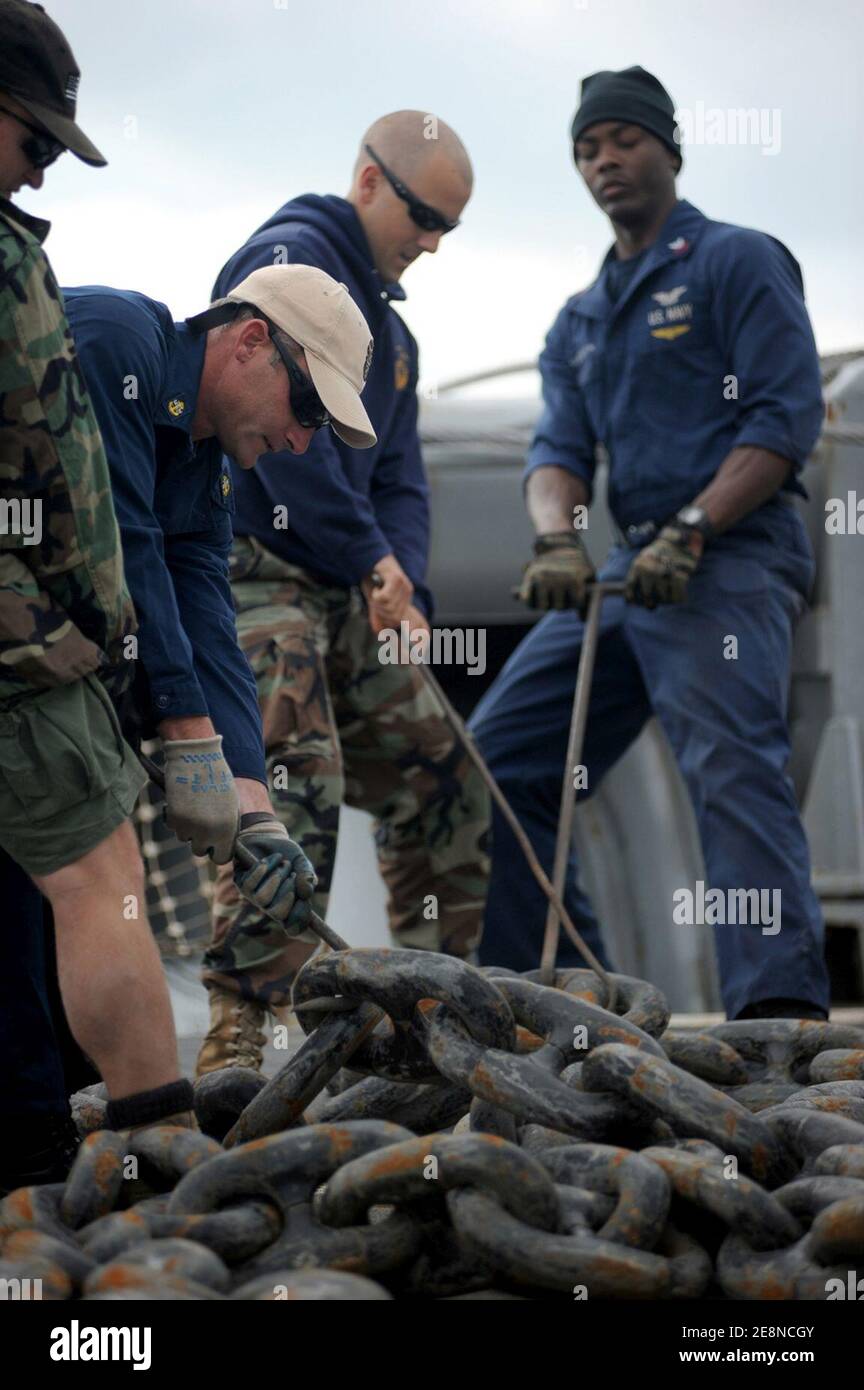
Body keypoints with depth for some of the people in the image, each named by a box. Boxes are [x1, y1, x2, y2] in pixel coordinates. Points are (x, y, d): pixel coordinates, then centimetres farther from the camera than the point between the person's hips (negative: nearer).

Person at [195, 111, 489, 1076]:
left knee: (439, 771, 11)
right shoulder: (290, 257, -7)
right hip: (255, 568, -9)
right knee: (297, 785, -21)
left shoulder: (390, 329, 22)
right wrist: (372, 558, -14)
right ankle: (238, 1027, -21)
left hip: (343, 595, 10)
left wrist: (405, 588, -1)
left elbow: (399, 478, 19)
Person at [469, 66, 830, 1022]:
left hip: (729, 559, -8)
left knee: (731, 764, -24)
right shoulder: (579, 322, 23)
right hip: (627, 571, 8)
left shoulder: (735, 261, 2)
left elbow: (787, 417, -9)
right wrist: (557, 539, -13)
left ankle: (780, 1003, -34)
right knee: (502, 758, 6)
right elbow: (559, 447, 10)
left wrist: (690, 533, -19)